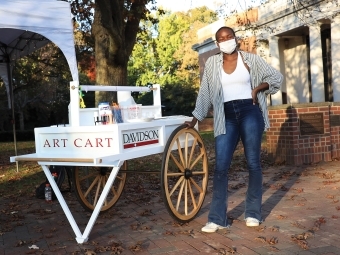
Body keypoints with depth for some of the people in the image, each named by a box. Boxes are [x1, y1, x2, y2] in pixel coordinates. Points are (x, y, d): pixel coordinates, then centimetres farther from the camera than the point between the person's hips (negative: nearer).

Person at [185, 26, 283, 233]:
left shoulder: (251, 59, 4)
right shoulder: (212, 63, 9)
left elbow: (277, 77, 9)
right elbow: (204, 94, 10)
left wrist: (257, 89, -5)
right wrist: (194, 121, 7)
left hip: (250, 113, -1)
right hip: (227, 116, 2)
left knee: (253, 163, 2)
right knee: (221, 166, -6)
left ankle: (253, 213, 14)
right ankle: (217, 218, -1)